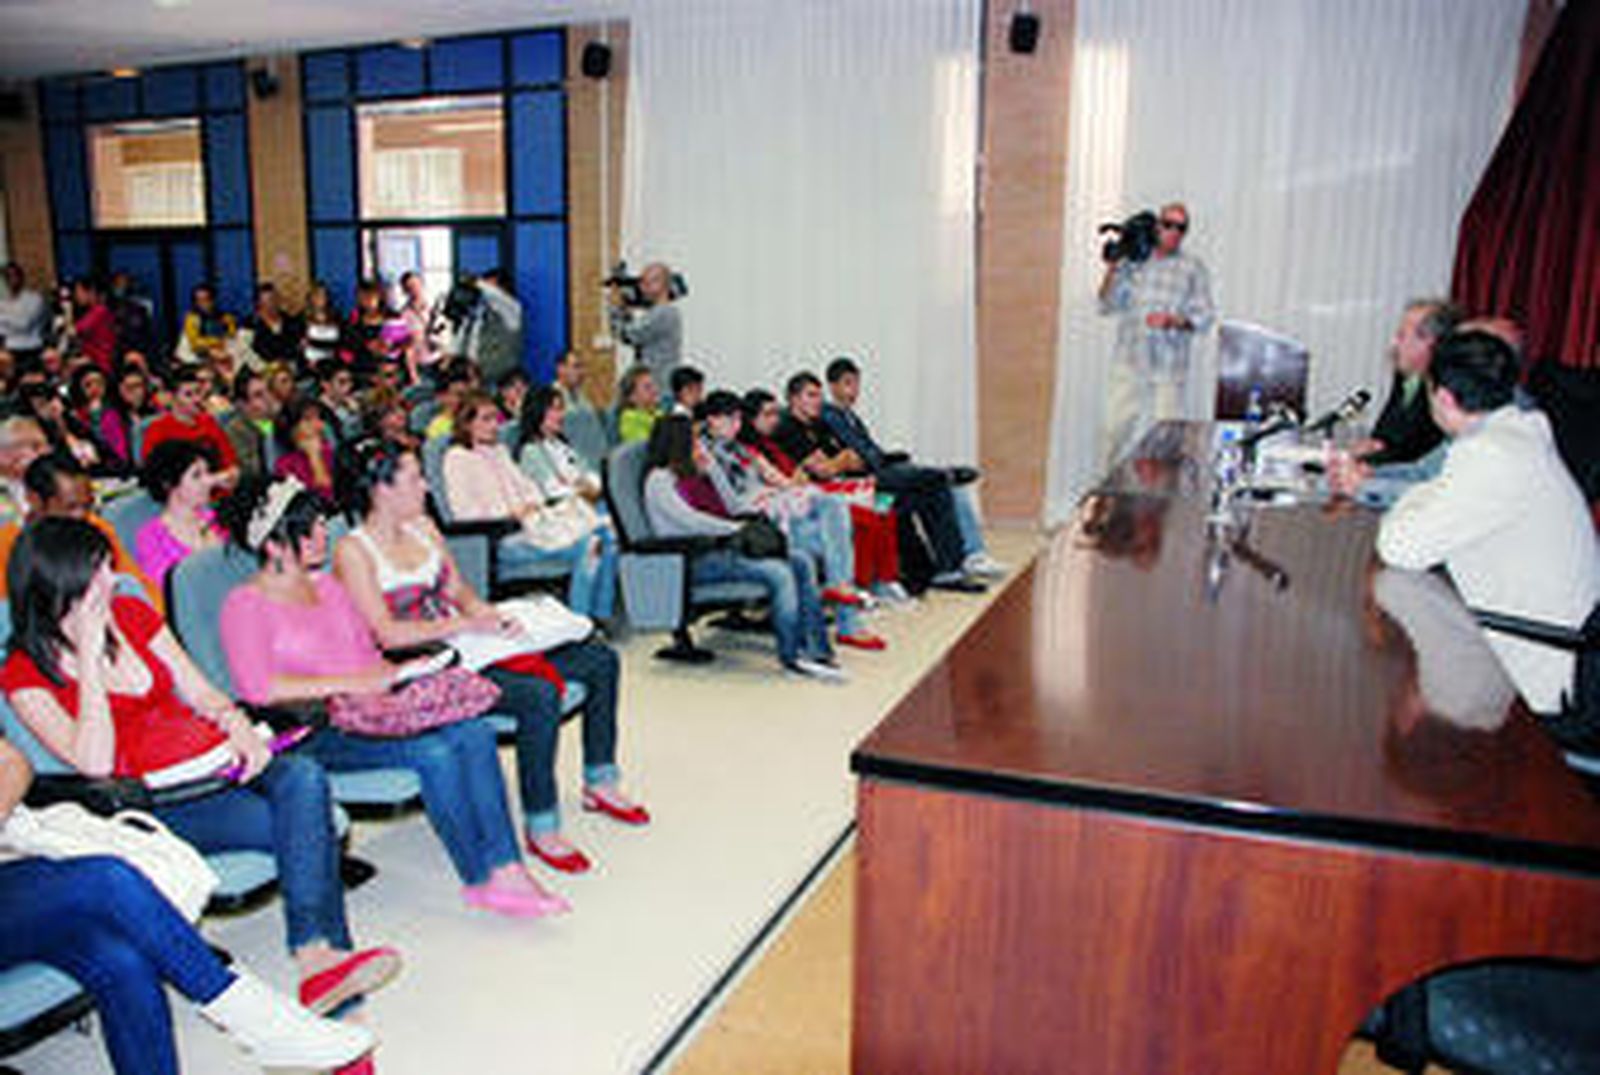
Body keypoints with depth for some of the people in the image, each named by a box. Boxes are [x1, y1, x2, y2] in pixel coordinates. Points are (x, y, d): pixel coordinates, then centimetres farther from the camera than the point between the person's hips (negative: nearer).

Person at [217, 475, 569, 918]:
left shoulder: (328, 586, 20)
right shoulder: (246, 605, -3)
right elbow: (259, 687, -18)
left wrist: (389, 673, 3)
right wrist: (348, 684, -19)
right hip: (314, 732, -7)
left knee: (475, 733, -18)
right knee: (433, 751, -29)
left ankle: (505, 868, -21)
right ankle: (480, 880, -16)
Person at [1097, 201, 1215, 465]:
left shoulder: (1193, 268, 6)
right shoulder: (1131, 262, 10)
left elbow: (1204, 316, 2)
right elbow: (1107, 305, 5)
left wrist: (1174, 321, -17)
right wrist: (1112, 269, -7)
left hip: (1169, 367, -1)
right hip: (1128, 364, 1)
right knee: (1117, 428, 1)